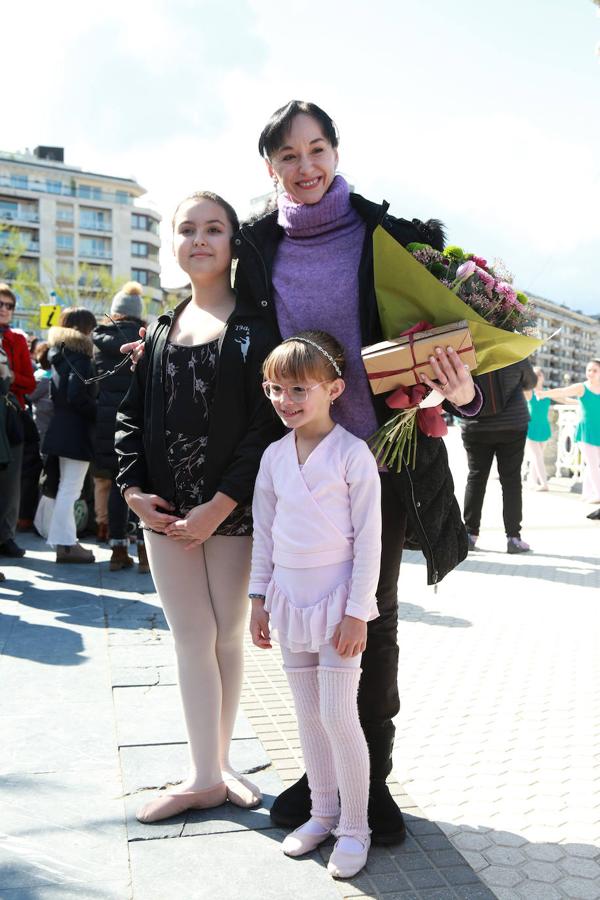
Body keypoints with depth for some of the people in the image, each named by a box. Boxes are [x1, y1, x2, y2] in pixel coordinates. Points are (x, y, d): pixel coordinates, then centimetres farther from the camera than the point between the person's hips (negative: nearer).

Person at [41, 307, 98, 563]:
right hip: (77, 430, -10)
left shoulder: (59, 354, 14)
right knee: (70, 489, -5)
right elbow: (77, 396, -23)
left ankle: (66, 541, 21)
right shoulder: (79, 356, -14)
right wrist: (99, 414, -12)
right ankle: (65, 544, 0)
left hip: (62, 427, 10)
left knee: (66, 487, 15)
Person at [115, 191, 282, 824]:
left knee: (228, 637, 8)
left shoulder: (254, 326, -3)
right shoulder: (161, 330, 11)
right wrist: (133, 488, -3)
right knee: (191, 640, 7)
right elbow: (131, 414, 11)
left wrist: (222, 504, -16)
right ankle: (206, 776, 17)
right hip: (165, 512, 4)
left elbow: (269, 422, -11)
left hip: (233, 511, -3)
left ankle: (217, 763, 25)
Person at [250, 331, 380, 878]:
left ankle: (354, 828, 18)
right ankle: (323, 813, 32)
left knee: (339, 717, 0)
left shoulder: (352, 454, -12)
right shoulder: (274, 456, 4)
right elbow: (263, 533, 10)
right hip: (290, 601, 6)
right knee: (308, 716, 15)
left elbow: (369, 538, -12)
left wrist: (357, 611, -13)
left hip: (337, 602, -5)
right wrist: (259, 598, 9)